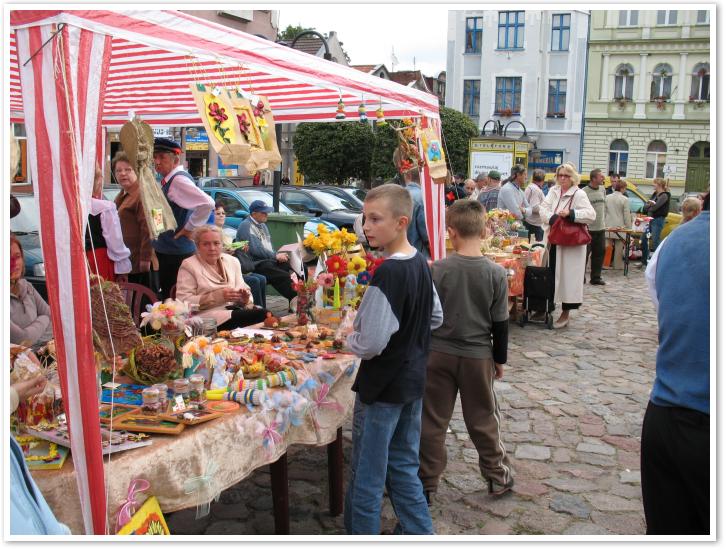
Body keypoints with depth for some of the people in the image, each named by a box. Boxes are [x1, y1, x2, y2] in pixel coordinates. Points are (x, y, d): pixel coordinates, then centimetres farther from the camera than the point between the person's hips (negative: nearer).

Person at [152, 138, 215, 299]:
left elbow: (207, 203, -30)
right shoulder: (169, 180, 11)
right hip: (166, 249, 10)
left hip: (175, 252, -10)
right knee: (166, 297, 18)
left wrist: (190, 228, -21)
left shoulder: (178, 180, -18)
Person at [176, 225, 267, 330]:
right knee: (260, 315, -28)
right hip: (208, 315, -6)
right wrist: (218, 296, -19)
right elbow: (184, 302, -10)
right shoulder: (188, 265, -1)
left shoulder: (232, 261, 15)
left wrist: (245, 297, -10)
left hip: (234, 310, 6)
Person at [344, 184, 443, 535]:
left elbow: (371, 344, -26)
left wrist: (350, 339, -6)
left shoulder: (387, 273, -24)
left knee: (366, 479, 7)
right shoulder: (420, 264, 2)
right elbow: (435, 318, 15)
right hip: (413, 381, 9)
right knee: (403, 469, 22)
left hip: (381, 387, -9)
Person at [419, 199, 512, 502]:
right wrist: (500, 359, 9)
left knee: (432, 421, 12)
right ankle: (498, 477, 33)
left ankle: (427, 483, 22)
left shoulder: (438, 269, -12)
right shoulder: (496, 273, -9)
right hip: (478, 356, 1)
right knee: (483, 419, 18)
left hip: (438, 353, -1)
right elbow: (500, 322, -3)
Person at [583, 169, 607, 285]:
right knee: (585, 253, -3)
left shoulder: (602, 190, 11)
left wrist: (603, 221, 15)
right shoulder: (584, 192, -10)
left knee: (599, 253, 10)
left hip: (600, 228, 7)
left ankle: (596, 277, 19)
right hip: (588, 228, -7)